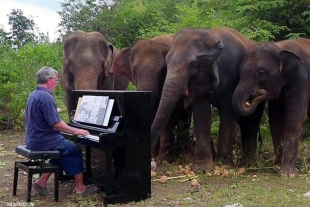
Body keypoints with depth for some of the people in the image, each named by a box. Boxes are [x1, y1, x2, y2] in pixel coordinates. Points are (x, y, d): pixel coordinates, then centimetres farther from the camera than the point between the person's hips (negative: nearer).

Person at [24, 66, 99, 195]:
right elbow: (56, 123, -23)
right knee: (75, 150, 2)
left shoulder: (34, 94, 11)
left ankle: (42, 182, 19)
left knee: (63, 151, 23)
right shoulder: (46, 96, -21)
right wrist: (75, 131, -11)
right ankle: (80, 187, 9)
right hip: (43, 140, -10)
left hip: (34, 139, 10)